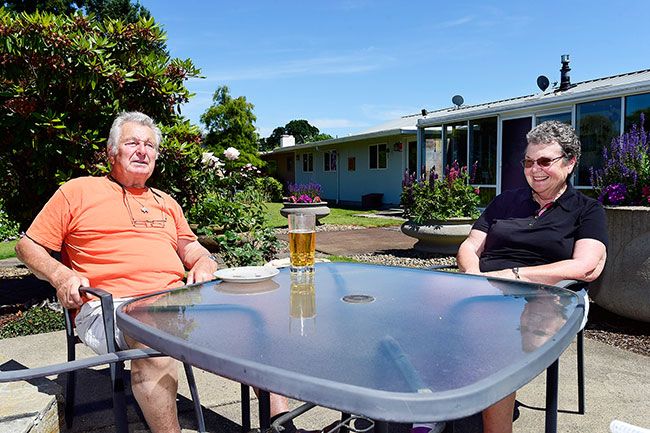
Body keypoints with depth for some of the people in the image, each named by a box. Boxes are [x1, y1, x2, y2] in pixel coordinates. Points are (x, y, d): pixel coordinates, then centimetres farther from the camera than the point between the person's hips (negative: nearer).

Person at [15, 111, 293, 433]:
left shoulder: (166, 202, 26)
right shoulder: (77, 192, 12)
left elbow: (191, 247, 28)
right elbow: (28, 246, 13)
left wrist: (203, 263, 4)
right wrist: (60, 275, -8)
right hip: (111, 306, -4)